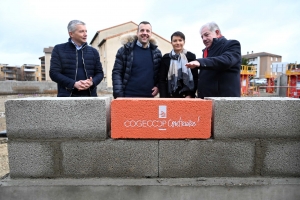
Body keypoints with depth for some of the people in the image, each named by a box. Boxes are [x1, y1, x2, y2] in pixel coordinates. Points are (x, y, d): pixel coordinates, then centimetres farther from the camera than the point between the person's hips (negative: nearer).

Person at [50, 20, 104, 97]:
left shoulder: (93, 51, 16)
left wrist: (92, 82, -9)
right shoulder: (59, 49, 9)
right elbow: (54, 73, 1)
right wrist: (74, 84, -13)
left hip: (89, 95, 3)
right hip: (67, 96, -2)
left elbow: (99, 73, 15)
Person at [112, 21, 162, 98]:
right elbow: (116, 72, -1)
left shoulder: (156, 53, 9)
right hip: (128, 96, -2)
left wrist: (158, 86, -1)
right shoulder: (125, 50, 0)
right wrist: (118, 95, -10)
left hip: (149, 97, 3)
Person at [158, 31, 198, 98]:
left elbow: (195, 77, 5)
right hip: (170, 95, 0)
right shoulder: (166, 58, 7)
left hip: (187, 96, 0)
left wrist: (190, 94, -6)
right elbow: (161, 79, 4)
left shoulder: (191, 56, 6)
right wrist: (163, 96, -7)